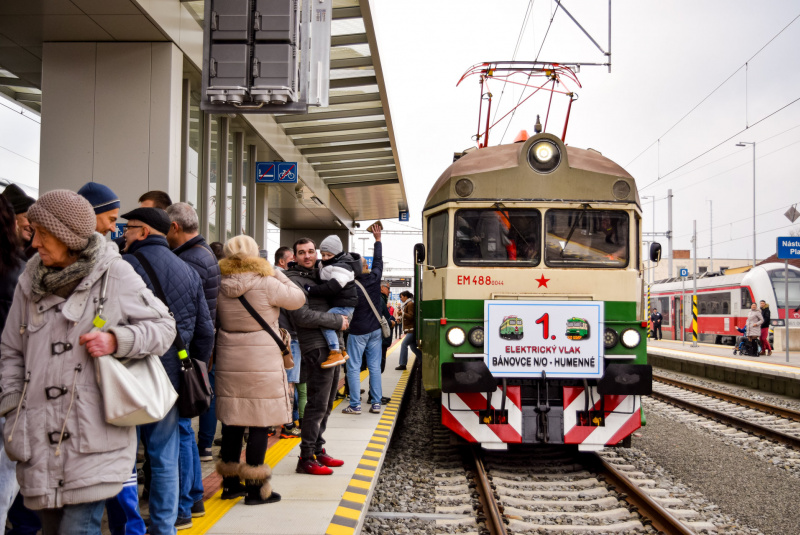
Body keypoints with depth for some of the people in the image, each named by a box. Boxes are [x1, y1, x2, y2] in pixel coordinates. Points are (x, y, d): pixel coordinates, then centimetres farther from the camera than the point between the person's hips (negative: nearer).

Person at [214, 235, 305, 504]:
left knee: (232, 422, 13)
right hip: (262, 363, -5)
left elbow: (217, 321, 9)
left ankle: (230, 483, 25)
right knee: (259, 423, 2)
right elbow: (298, 298, 0)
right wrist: (277, 273, 8)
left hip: (228, 363, 5)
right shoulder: (267, 284, -13)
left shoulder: (220, 287, -1)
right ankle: (255, 488, 6)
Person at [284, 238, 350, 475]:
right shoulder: (293, 280, -8)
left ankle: (318, 450, 24)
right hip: (317, 349, -9)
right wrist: (336, 321, -14)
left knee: (326, 404, 15)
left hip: (332, 348, 9)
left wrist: (343, 318, 11)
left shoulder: (318, 276, 19)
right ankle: (306, 458, -3)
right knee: (317, 405, -9)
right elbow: (302, 316, -18)